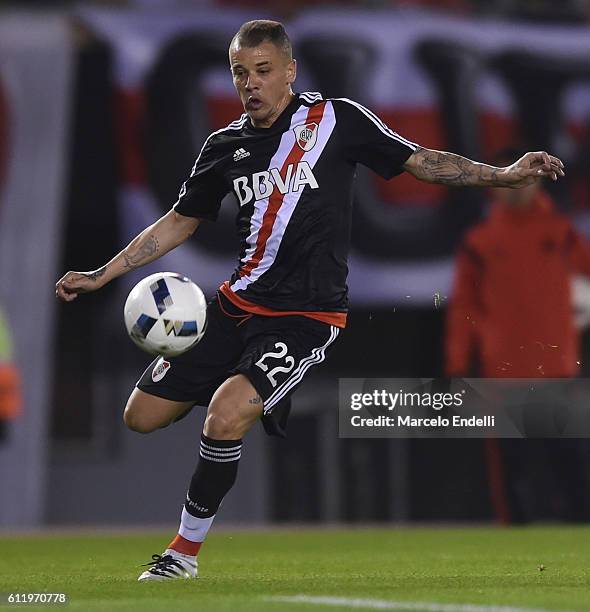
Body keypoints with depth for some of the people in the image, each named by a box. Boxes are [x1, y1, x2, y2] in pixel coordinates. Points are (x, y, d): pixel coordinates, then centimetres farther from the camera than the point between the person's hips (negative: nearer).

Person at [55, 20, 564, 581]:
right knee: (142, 416, 3)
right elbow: (178, 223, 19)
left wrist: (502, 175, -10)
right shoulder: (224, 146, 8)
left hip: (307, 316, -5)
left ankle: (185, 552, -10)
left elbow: (422, 162, 2)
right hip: (238, 303, 6)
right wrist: (101, 276, 15)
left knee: (226, 416, -27)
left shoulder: (337, 120, -4)